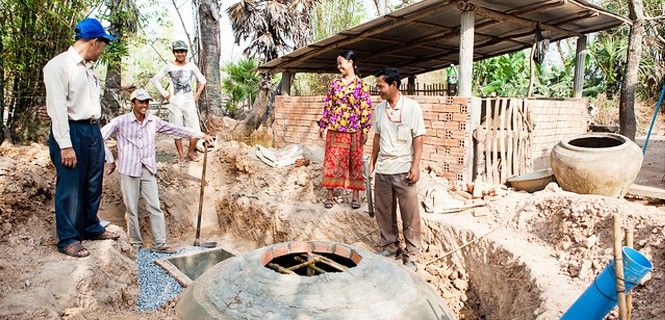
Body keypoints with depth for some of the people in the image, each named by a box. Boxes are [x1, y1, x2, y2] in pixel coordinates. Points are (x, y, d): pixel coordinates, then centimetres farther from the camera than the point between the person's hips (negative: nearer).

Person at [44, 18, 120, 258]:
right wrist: (65, 146, -19)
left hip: (93, 130, 8)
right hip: (71, 131, -8)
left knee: (93, 185, 15)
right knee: (70, 188, 2)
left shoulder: (88, 67, 13)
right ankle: (67, 239, 15)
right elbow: (58, 108, -16)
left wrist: (96, 132, 15)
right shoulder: (59, 65, -12)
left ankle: (91, 228, 31)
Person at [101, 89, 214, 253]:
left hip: (148, 170, 3)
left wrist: (201, 134, 8)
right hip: (129, 170, -3)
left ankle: (159, 243, 7)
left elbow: (176, 129, 10)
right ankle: (136, 243, 18)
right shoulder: (121, 121, -6)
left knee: (155, 207, 1)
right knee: (132, 209, 5)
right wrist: (110, 160, -5)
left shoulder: (153, 121, 6)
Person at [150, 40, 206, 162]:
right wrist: (165, 94, 1)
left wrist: (197, 94, 7)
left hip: (189, 101, 1)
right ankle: (181, 156, 17)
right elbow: (155, 80, 6)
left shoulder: (191, 66, 3)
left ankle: (190, 153, 19)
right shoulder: (169, 67, 0)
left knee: (195, 131, -3)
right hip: (175, 102, -1)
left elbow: (202, 80, 15)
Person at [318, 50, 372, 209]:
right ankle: (329, 195, 14)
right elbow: (327, 106, 10)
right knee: (332, 161, 4)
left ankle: (356, 196, 15)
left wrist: (365, 130, -9)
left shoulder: (361, 85, -2)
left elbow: (366, 109, -5)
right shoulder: (334, 83, 7)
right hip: (334, 130, 3)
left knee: (355, 162, 5)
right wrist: (322, 125, 8)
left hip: (353, 131, -2)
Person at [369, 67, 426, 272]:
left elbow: (418, 138, -7)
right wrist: (372, 161, 14)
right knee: (384, 211, 12)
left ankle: (411, 255, 13)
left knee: (410, 215, 1)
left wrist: (415, 166, -13)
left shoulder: (412, 107, -7)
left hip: (403, 169, -5)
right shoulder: (379, 108, 8)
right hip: (382, 169, 5)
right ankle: (389, 247, 29)